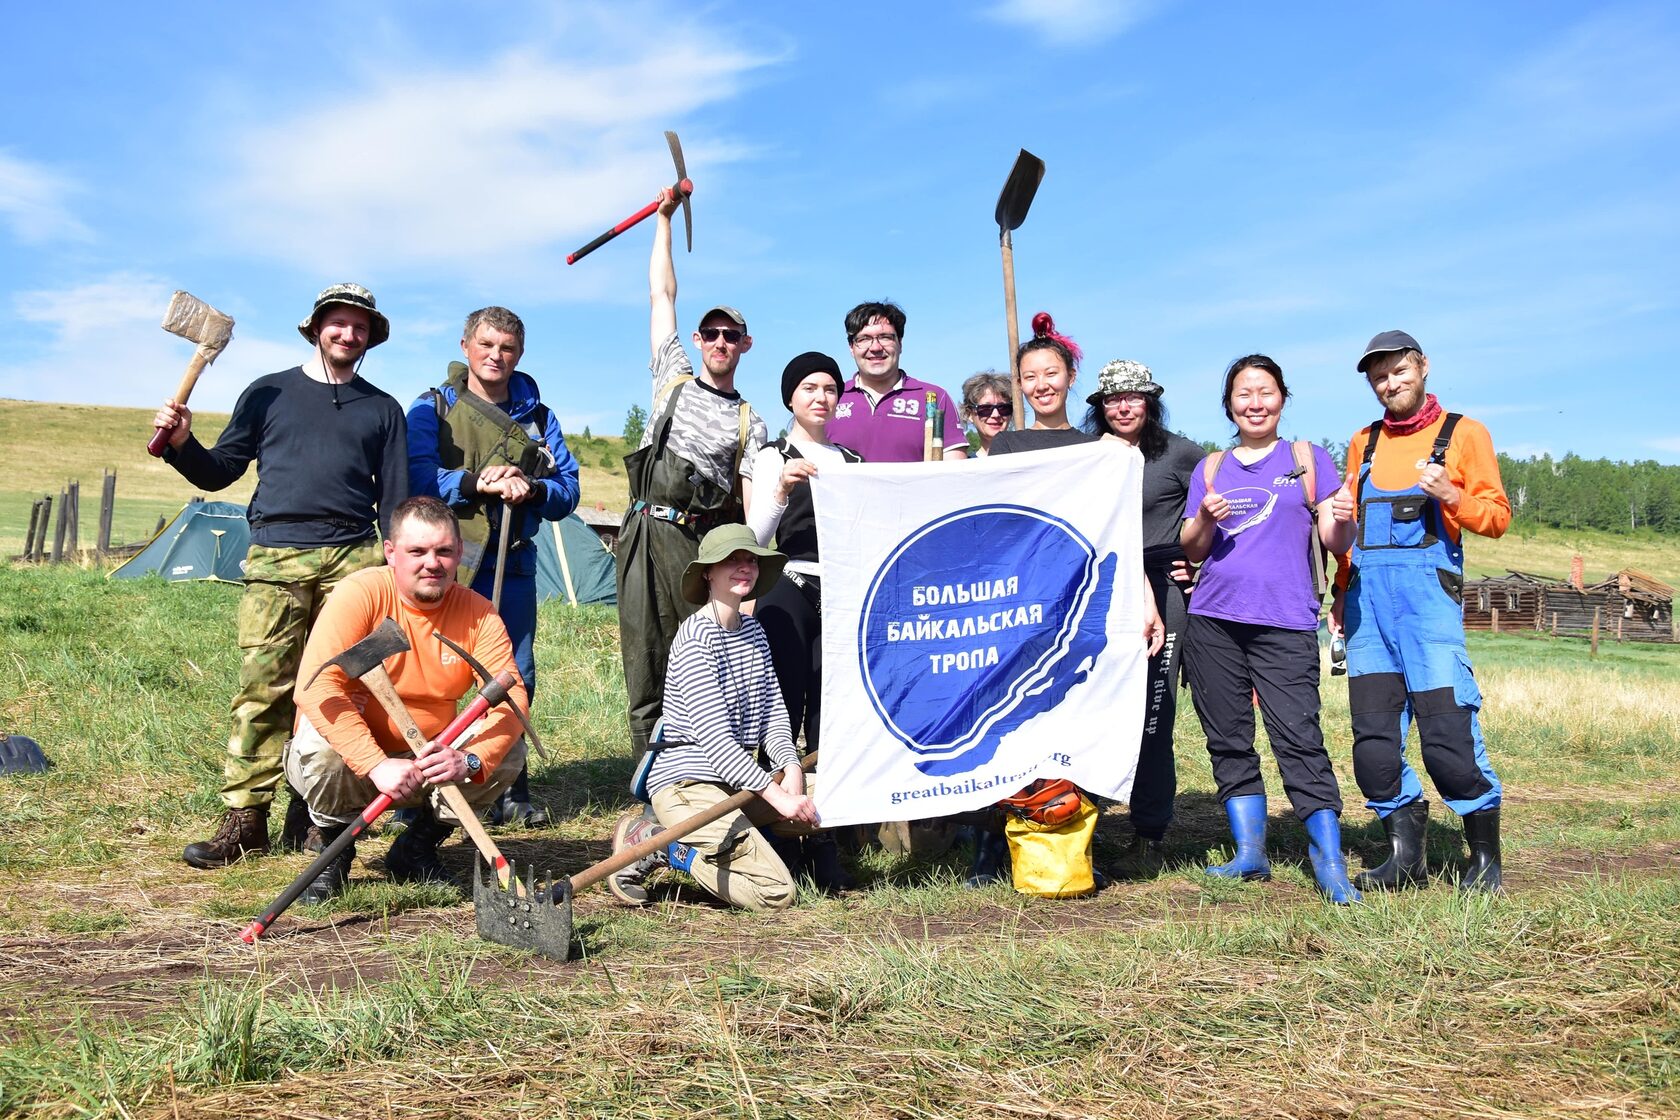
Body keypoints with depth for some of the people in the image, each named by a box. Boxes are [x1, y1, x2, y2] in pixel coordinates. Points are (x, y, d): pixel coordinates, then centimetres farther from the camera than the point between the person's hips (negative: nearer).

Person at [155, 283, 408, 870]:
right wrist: (181, 443, -4)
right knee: (261, 688, -7)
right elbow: (219, 472, 15)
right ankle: (245, 819, -3)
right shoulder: (269, 393, 16)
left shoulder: (382, 409, 18)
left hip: (353, 559, 1)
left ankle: (311, 815, 5)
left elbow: (394, 500, 17)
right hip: (276, 557, -1)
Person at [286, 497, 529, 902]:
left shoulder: (479, 614, -10)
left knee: (509, 751, -19)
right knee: (319, 744, -34)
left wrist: (470, 759, -36)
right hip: (351, 768, -3)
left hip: (429, 764, 3)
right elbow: (316, 688, -29)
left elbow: (511, 699, -16)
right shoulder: (360, 594, -20)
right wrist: (377, 765, -37)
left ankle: (417, 848, 4)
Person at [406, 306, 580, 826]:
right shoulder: (432, 407, 6)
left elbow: (568, 489, 7)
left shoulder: (538, 416, 14)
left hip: (513, 566, 3)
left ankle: (510, 792, 19)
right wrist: (476, 483, -23)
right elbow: (417, 477, -9)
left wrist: (531, 490, -14)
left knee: (515, 679, 7)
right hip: (443, 562, -3)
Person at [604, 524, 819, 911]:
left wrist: (790, 768, -13)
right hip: (686, 781, -9)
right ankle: (651, 844, -5)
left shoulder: (754, 630, 12)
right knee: (777, 892, -17)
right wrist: (775, 795, -27)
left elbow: (774, 712, 6)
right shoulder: (696, 636, -15)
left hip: (736, 779, 9)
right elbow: (713, 735, -23)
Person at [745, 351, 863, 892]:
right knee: (783, 713, -5)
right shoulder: (774, 457, 7)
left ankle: (824, 847, 6)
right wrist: (780, 491, -20)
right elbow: (755, 535, -5)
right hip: (789, 593, -3)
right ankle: (780, 838, 2)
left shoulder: (854, 462, 20)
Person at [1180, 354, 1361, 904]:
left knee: (1299, 740, -12)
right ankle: (1250, 853, 16)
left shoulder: (1308, 458, 11)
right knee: (1229, 740, 5)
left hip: (1285, 622, -3)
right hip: (1212, 620, 3)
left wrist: (1342, 520, -17)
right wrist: (1205, 519, -7)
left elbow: (1335, 544, 5)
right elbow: (1191, 550, 13)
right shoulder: (1211, 467, 16)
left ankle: (1330, 864, -6)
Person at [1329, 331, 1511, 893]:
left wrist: (1451, 495, -15)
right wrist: (1341, 592, 14)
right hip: (1367, 592, 5)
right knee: (1373, 730, 0)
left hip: (1427, 587, -5)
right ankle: (1405, 853, 11)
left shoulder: (1463, 433, 7)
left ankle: (1485, 855, 5)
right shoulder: (1364, 442, 20)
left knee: (1446, 721, -11)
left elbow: (1497, 518, 3)